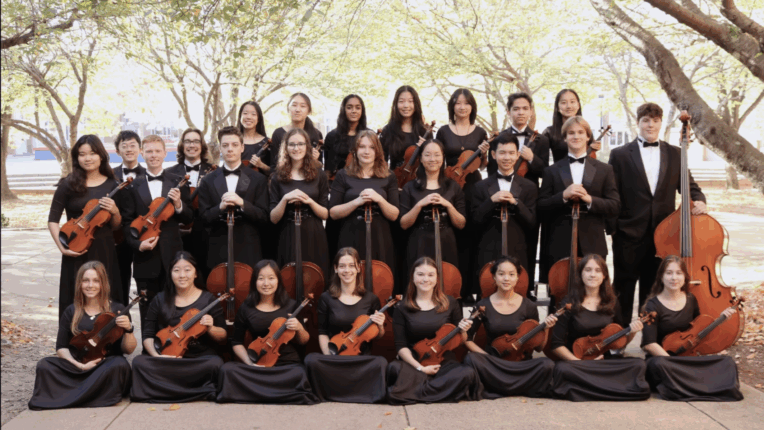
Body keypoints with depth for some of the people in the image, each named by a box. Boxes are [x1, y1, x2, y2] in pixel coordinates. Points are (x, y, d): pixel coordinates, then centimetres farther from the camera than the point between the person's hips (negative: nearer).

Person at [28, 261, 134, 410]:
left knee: (119, 365, -35)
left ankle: (69, 398, -24)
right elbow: (61, 348, 7)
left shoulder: (117, 311, 3)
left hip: (107, 368, -2)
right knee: (44, 366, -22)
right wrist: (79, 365, -11)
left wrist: (128, 330, -20)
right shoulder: (71, 312, 9)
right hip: (75, 367, 2)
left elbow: (128, 350, 1)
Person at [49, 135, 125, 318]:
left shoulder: (112, 186, 4)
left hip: (105, 251, 2)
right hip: (77, 252, -2)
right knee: (76, 303, 4)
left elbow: (116, 226, 9)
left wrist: (114, 212, -12)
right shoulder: (68, 184, -2)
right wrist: (62, 247, -12)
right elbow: (53, 219, 0)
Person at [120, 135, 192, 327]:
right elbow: (126, 221, 2)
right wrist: (137, 243, -13)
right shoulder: (134, 185, 4)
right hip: (145, 257, 0)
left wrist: (178, 204, -15)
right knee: (148, 311, 8)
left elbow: (188, 218, 4)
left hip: (172, 255, 0)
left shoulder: (177, 182, 4)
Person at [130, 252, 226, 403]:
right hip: (165, 359, 2)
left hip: (200, 359, -2)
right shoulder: (160, 300, 9)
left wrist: (211, 328, -17)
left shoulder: (209, 300, 4)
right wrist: (156, 355, -11)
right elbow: (148, 335, 8)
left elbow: (222, 337, 5)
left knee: (215, 363, -35)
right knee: (139, 362, -27)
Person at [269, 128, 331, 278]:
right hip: (288, 239, 0)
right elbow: (273, 218, -1)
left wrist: (309, 201, -14)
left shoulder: (319, 176, 4)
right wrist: (285, 199, -17)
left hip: (314, 238, 1)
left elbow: (325, 214, 3)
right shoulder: (278, 177, 3)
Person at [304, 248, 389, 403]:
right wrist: (329, 356, -11)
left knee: (381, 363, -34)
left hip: (363, 359, 0)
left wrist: (379, 326, -9)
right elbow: (323, 333, 6)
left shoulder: (371, 299, 6)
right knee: (311, 360, -32)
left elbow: (378, 336, 14)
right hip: (334, 358, 0)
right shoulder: (326, 298, 5)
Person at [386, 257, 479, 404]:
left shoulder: (449, 303, 7)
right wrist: (419, 367, -16)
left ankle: (414, 393, -19)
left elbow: (460, 341, 13)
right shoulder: (402, 307, 2)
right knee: (394, 368, -35)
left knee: (467, 373, -31)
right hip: (413, 363, -2)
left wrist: (463, 331, -10)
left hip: (444, 362, 2)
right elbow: (401, 345, -3)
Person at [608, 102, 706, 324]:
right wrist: (612, 228, -8)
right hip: (629, 233, -3)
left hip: (662, 233, 3)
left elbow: (689, 186, 12)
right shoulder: (620, 155, 0)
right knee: (623, 291, 5)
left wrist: (698, 200, -10)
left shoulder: (675, 154, 10)